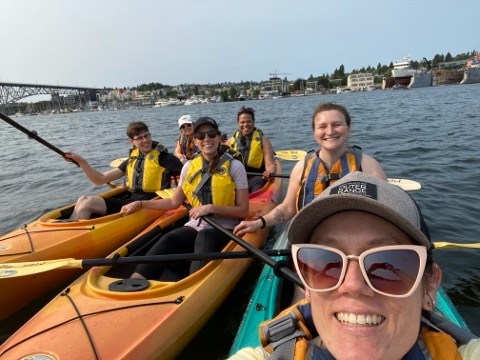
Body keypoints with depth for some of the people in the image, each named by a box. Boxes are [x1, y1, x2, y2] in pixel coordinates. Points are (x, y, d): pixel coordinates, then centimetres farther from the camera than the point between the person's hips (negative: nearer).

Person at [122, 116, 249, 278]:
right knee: (169, 239, -28)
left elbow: (243, 210, -6)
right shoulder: (189, 166, 7)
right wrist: (140, 204, 12)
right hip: (195, 226, 3)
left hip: (223, 229, -3)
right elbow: (174, 202, 16)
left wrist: (212, 208, -18)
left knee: (204, 238, -36)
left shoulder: (234, 166, -5)